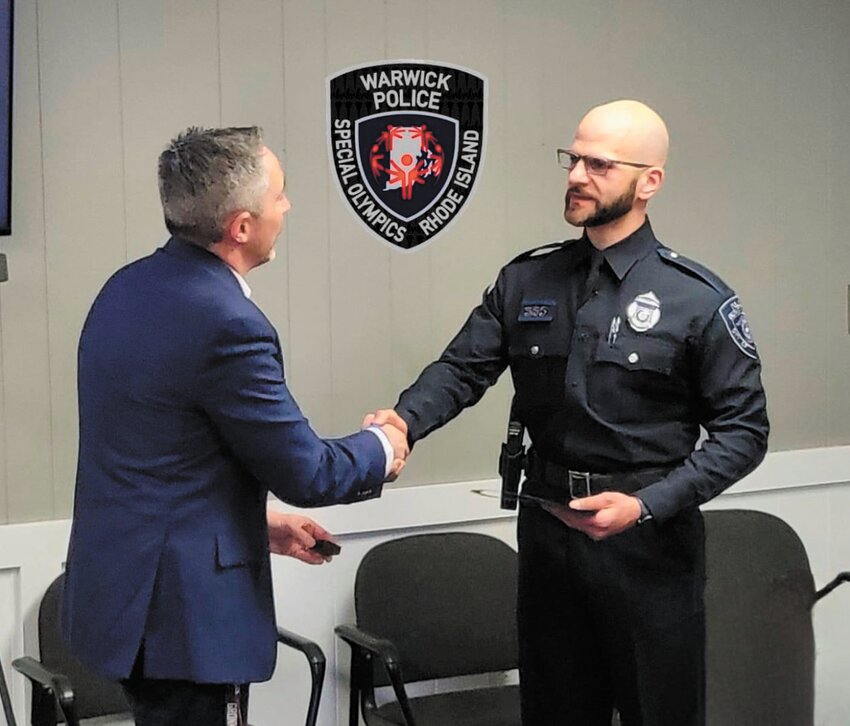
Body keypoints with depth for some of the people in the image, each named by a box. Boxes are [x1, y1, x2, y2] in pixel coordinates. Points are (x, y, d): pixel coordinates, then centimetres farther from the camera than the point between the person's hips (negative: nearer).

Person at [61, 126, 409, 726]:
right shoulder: (226, 323, -22)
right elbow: (306, 472, -13)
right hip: (179, 609, -9)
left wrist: (259, 523, 19)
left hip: (117, 582, 9)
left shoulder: (128, 288, 6)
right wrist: (383, 449, 6)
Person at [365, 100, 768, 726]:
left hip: (648, 535, -3)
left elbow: (742, 431, -6)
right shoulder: (525, 282, 4)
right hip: (547, 528, 3)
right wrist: (405, 421, -22)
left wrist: (645, 505, -17)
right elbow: (463, 369, 0)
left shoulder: (700, 300, -7)